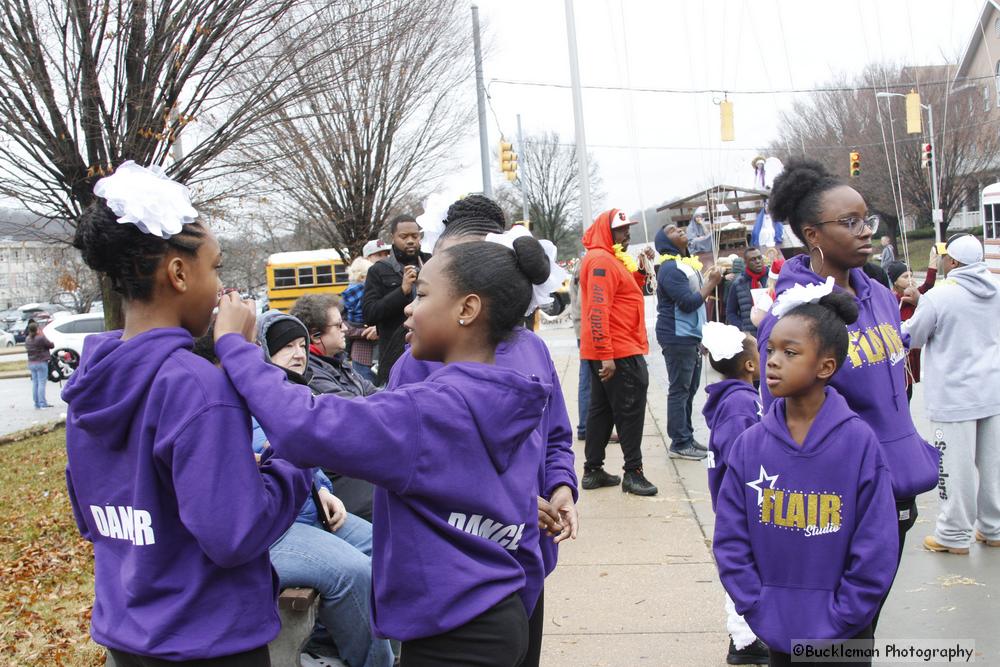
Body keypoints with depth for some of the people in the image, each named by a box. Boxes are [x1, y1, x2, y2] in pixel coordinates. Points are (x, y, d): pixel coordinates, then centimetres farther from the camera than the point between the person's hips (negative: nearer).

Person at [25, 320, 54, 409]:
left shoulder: (27, 339, 6)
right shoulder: (41, 338, -16)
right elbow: (51, 345, -10)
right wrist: (51, 342, 14)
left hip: (31, 363, 7)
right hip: (41, 363, -7)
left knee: (35, 383, 11)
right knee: (41, 383, -5)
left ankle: (37, 404, 14)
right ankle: (42, 404, -7)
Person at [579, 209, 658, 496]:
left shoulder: (610, 258, 18)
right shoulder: (601, 260, -15)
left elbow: (624, 293, 22)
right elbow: (598, 310, -23)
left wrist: (640, 271, 8)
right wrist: (607, 356, -26)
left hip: (608, 353, 10)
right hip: (618, 354, -10)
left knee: (602, 410, 12)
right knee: (630, 410, -4)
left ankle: (593, 470, 18)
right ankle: (633, 472, 2)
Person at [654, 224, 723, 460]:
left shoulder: (686, 264, 17)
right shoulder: (670, 268, -15)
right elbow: (688, 302, -21)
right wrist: (711, 283, -12)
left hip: (691, 337, 10)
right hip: (678, 338, -9)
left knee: (689, 390, 12)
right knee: (679, 391, -6)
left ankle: (687, 437, 19)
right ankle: (680, 444, -1)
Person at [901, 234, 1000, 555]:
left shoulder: (940, 296, -17)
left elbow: (911, 337, -5)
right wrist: (921, 300, 17)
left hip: (954, 396, -6)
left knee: (956, 467, 3)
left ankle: (955, 535, 13)